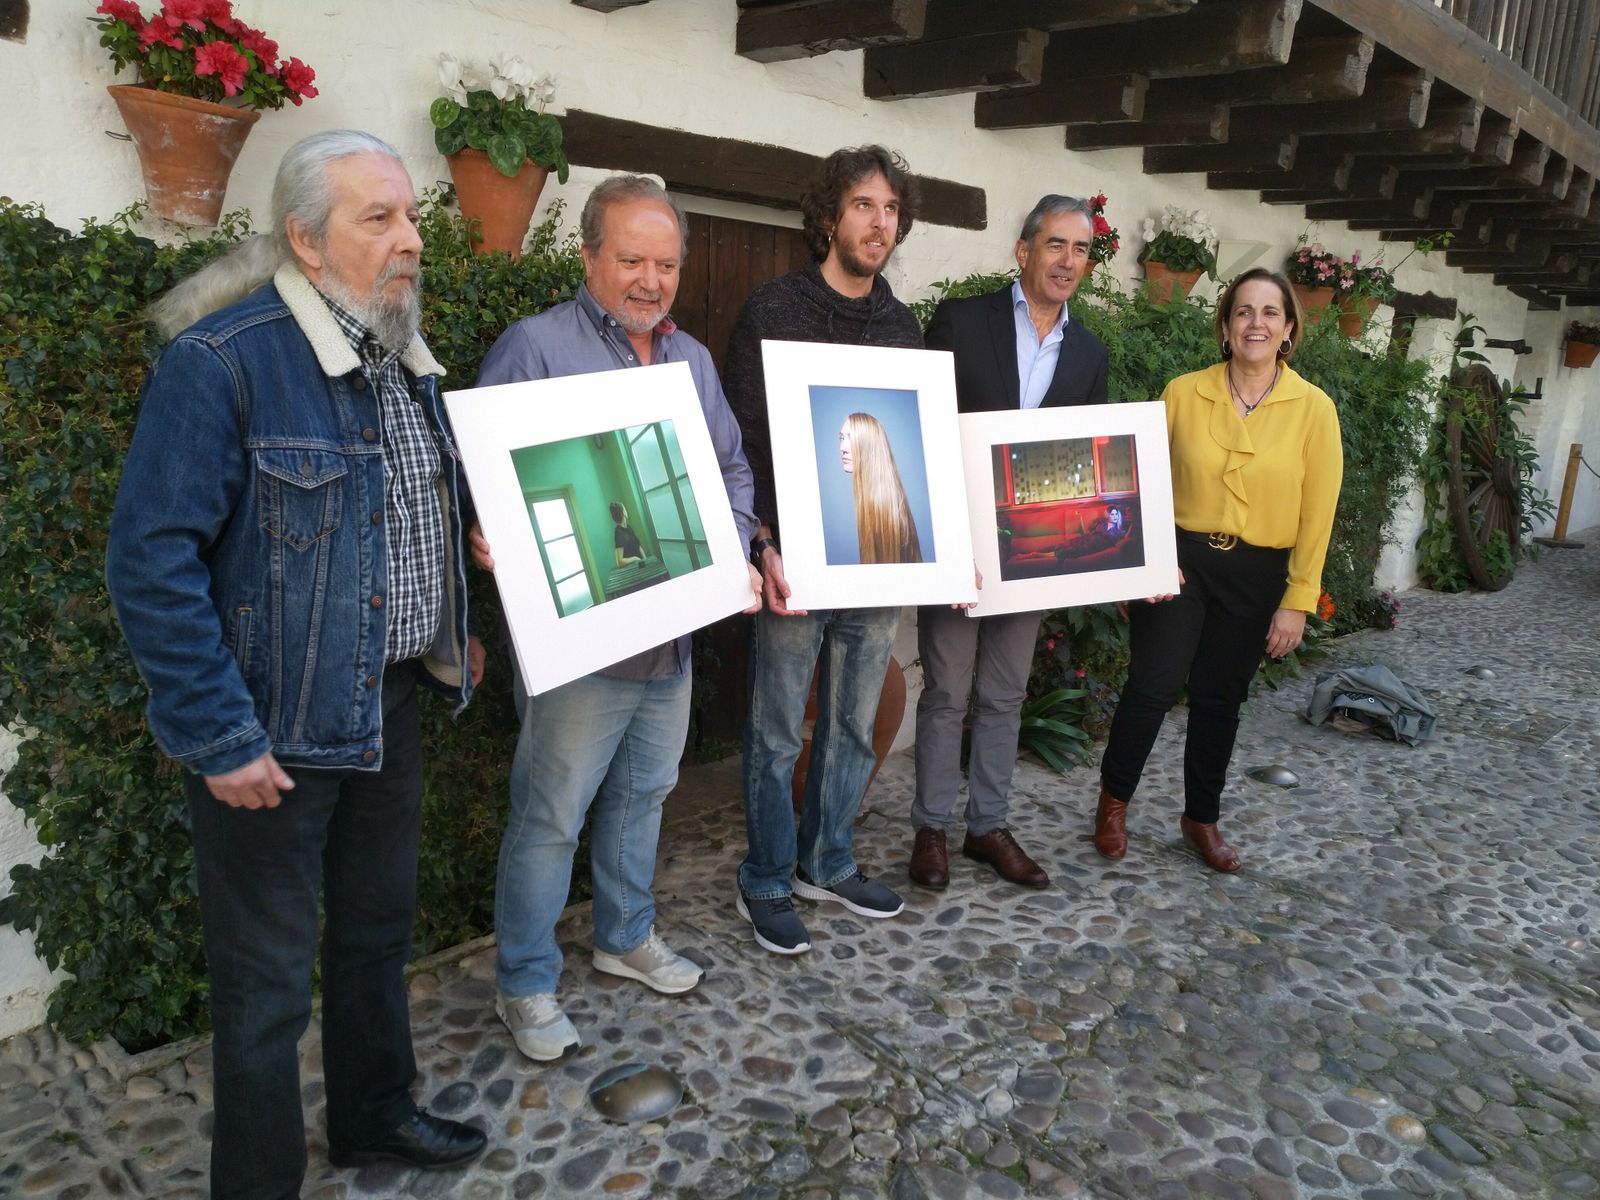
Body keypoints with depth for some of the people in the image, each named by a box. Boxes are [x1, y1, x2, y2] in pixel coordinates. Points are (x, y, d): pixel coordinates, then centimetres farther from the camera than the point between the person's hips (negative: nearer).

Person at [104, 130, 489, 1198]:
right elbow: (152, 560, -20)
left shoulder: (404, 356, 7)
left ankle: (378, 1114, 46)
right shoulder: (222, 360, -19)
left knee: (380, 930, 23)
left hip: (391, 703, 8)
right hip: (276, 728, -7)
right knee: (269, 978, 9)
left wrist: (452, 636, 11)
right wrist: (217, 739, -20)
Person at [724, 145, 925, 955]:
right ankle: (766, 885, 24)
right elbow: (742, 444, -9)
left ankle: (825, 863, 34)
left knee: (852, 727, 16)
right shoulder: (773, 311, -6)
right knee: (776, 734, 6)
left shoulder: (902, 327, 11)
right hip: (795, 564, -5)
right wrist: (766, 545, -20)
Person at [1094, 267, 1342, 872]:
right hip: (1180, 561, -1)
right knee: (1154, 685, -8)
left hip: (1256, 575, 1)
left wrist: (1298, 600, -3)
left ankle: (1201, 818, 32)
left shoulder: (1313, 408, -3)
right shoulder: (1182, 392, -3)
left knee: (1220, 699, 12)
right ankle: (1113, 797, 17)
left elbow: (1317, 514, -2)